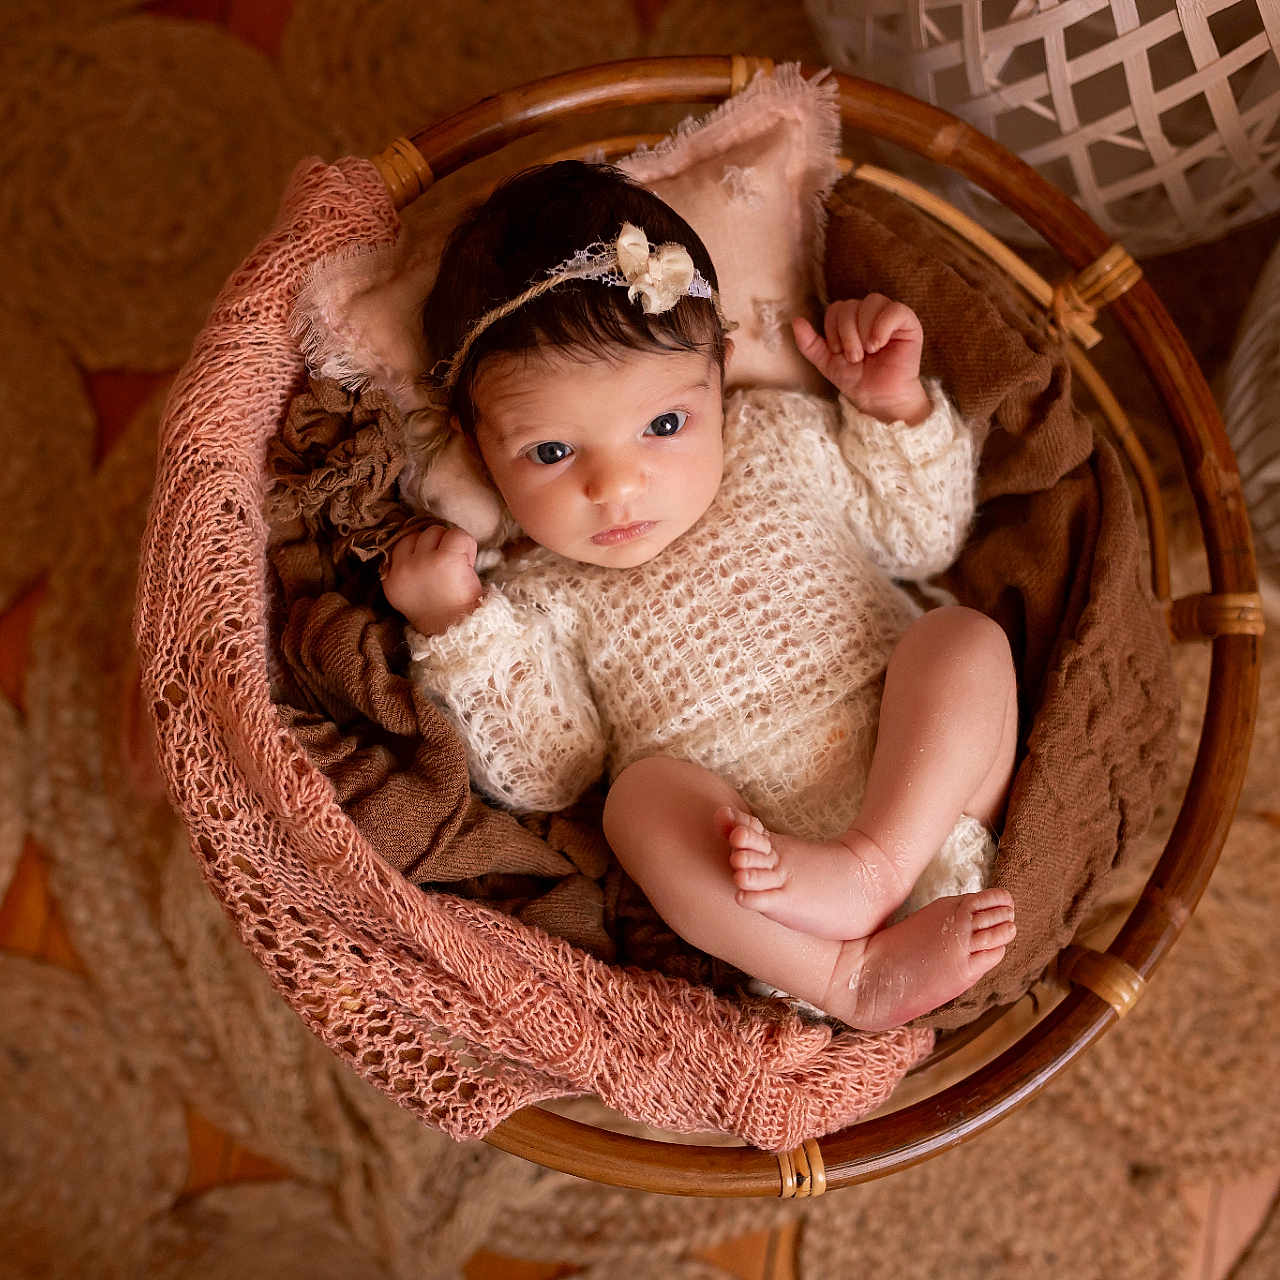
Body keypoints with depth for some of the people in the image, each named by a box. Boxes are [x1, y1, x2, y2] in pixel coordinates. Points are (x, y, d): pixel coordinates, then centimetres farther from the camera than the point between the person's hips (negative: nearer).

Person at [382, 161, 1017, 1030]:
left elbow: (924, 537, 22)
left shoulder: (785, 438, 12)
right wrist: (455, 629, -7)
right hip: (735, 840, -2)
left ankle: (870, 867, -33)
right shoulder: (536, 595, 7)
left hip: (921, 790, 3)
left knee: (965, 639, -20)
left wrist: (895, 407, 8)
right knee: (646, 795, -30)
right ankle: (850, 976, -34)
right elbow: (543, 777, 1)